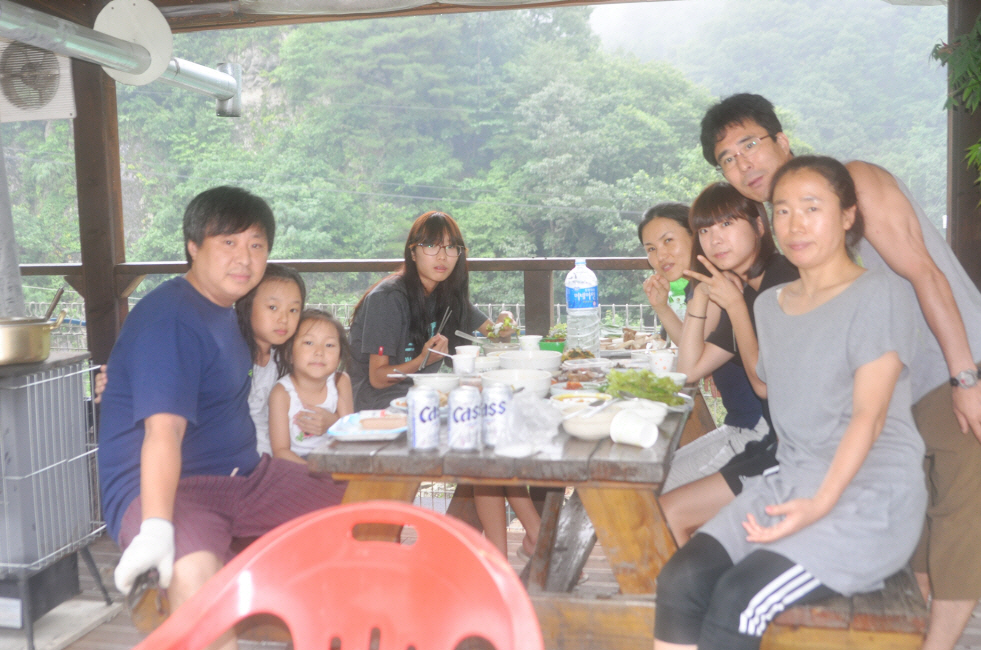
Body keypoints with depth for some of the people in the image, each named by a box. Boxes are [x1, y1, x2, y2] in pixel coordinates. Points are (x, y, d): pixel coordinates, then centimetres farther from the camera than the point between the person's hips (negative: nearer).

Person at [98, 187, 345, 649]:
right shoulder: (169, 320, -17)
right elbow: (163, 430, -30)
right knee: (194, 572, -41)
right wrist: (156, 528, -38)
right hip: (161, 486, -9)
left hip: (243, 475, 9)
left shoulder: (226, 311, 13)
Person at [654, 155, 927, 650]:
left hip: (871, 495, -6)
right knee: (679, 580, -19)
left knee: (737, 600, -26)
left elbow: (869, 416, -13)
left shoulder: (879, 294, -5)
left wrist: (821, 504, -23)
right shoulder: (769, 304, 16)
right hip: (789, 482, 6)